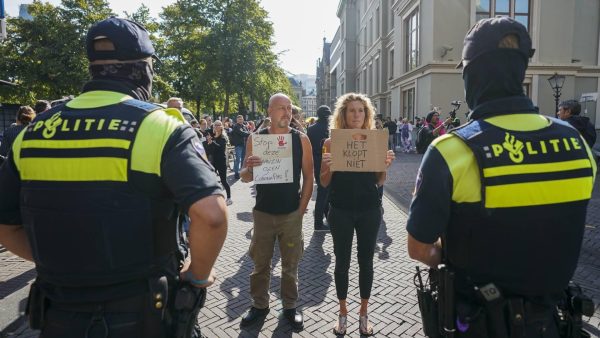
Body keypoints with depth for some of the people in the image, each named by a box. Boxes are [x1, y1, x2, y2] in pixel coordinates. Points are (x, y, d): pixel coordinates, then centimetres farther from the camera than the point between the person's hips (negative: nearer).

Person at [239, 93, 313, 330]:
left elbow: (308, 176, 0)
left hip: (292, 213, 0)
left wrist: (302, 208, -6)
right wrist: (249, 168, -22)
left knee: (290, 264, 11)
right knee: (260, 262, 12)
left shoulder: (301, 139, -3)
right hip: (263, 212, 1)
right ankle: (259, 305, 31)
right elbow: (244, 178, 1)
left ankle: (289, 306, 29)